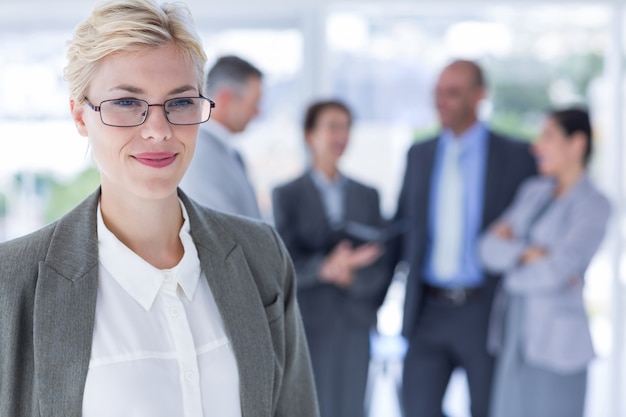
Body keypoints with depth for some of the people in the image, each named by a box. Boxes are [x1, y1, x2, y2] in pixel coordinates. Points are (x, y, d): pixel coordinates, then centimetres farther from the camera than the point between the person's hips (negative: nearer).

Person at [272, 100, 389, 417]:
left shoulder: (367, 196, 12)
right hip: (307, 323, -3)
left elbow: (379, 263, 6)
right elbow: (286, 264, -7)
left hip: (355, 327, 3)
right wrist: (324, 268, -26)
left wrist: (352, 275, -15)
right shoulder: (287, 195, 2)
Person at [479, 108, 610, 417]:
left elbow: (555, 273, -22)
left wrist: (510, 259, -5)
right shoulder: (533, 191, 11)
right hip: (517, 335, 7)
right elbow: (491, 249, 3)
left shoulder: (594, 206, -11)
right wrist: (526, 253, -15)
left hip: (556, 343, -7)